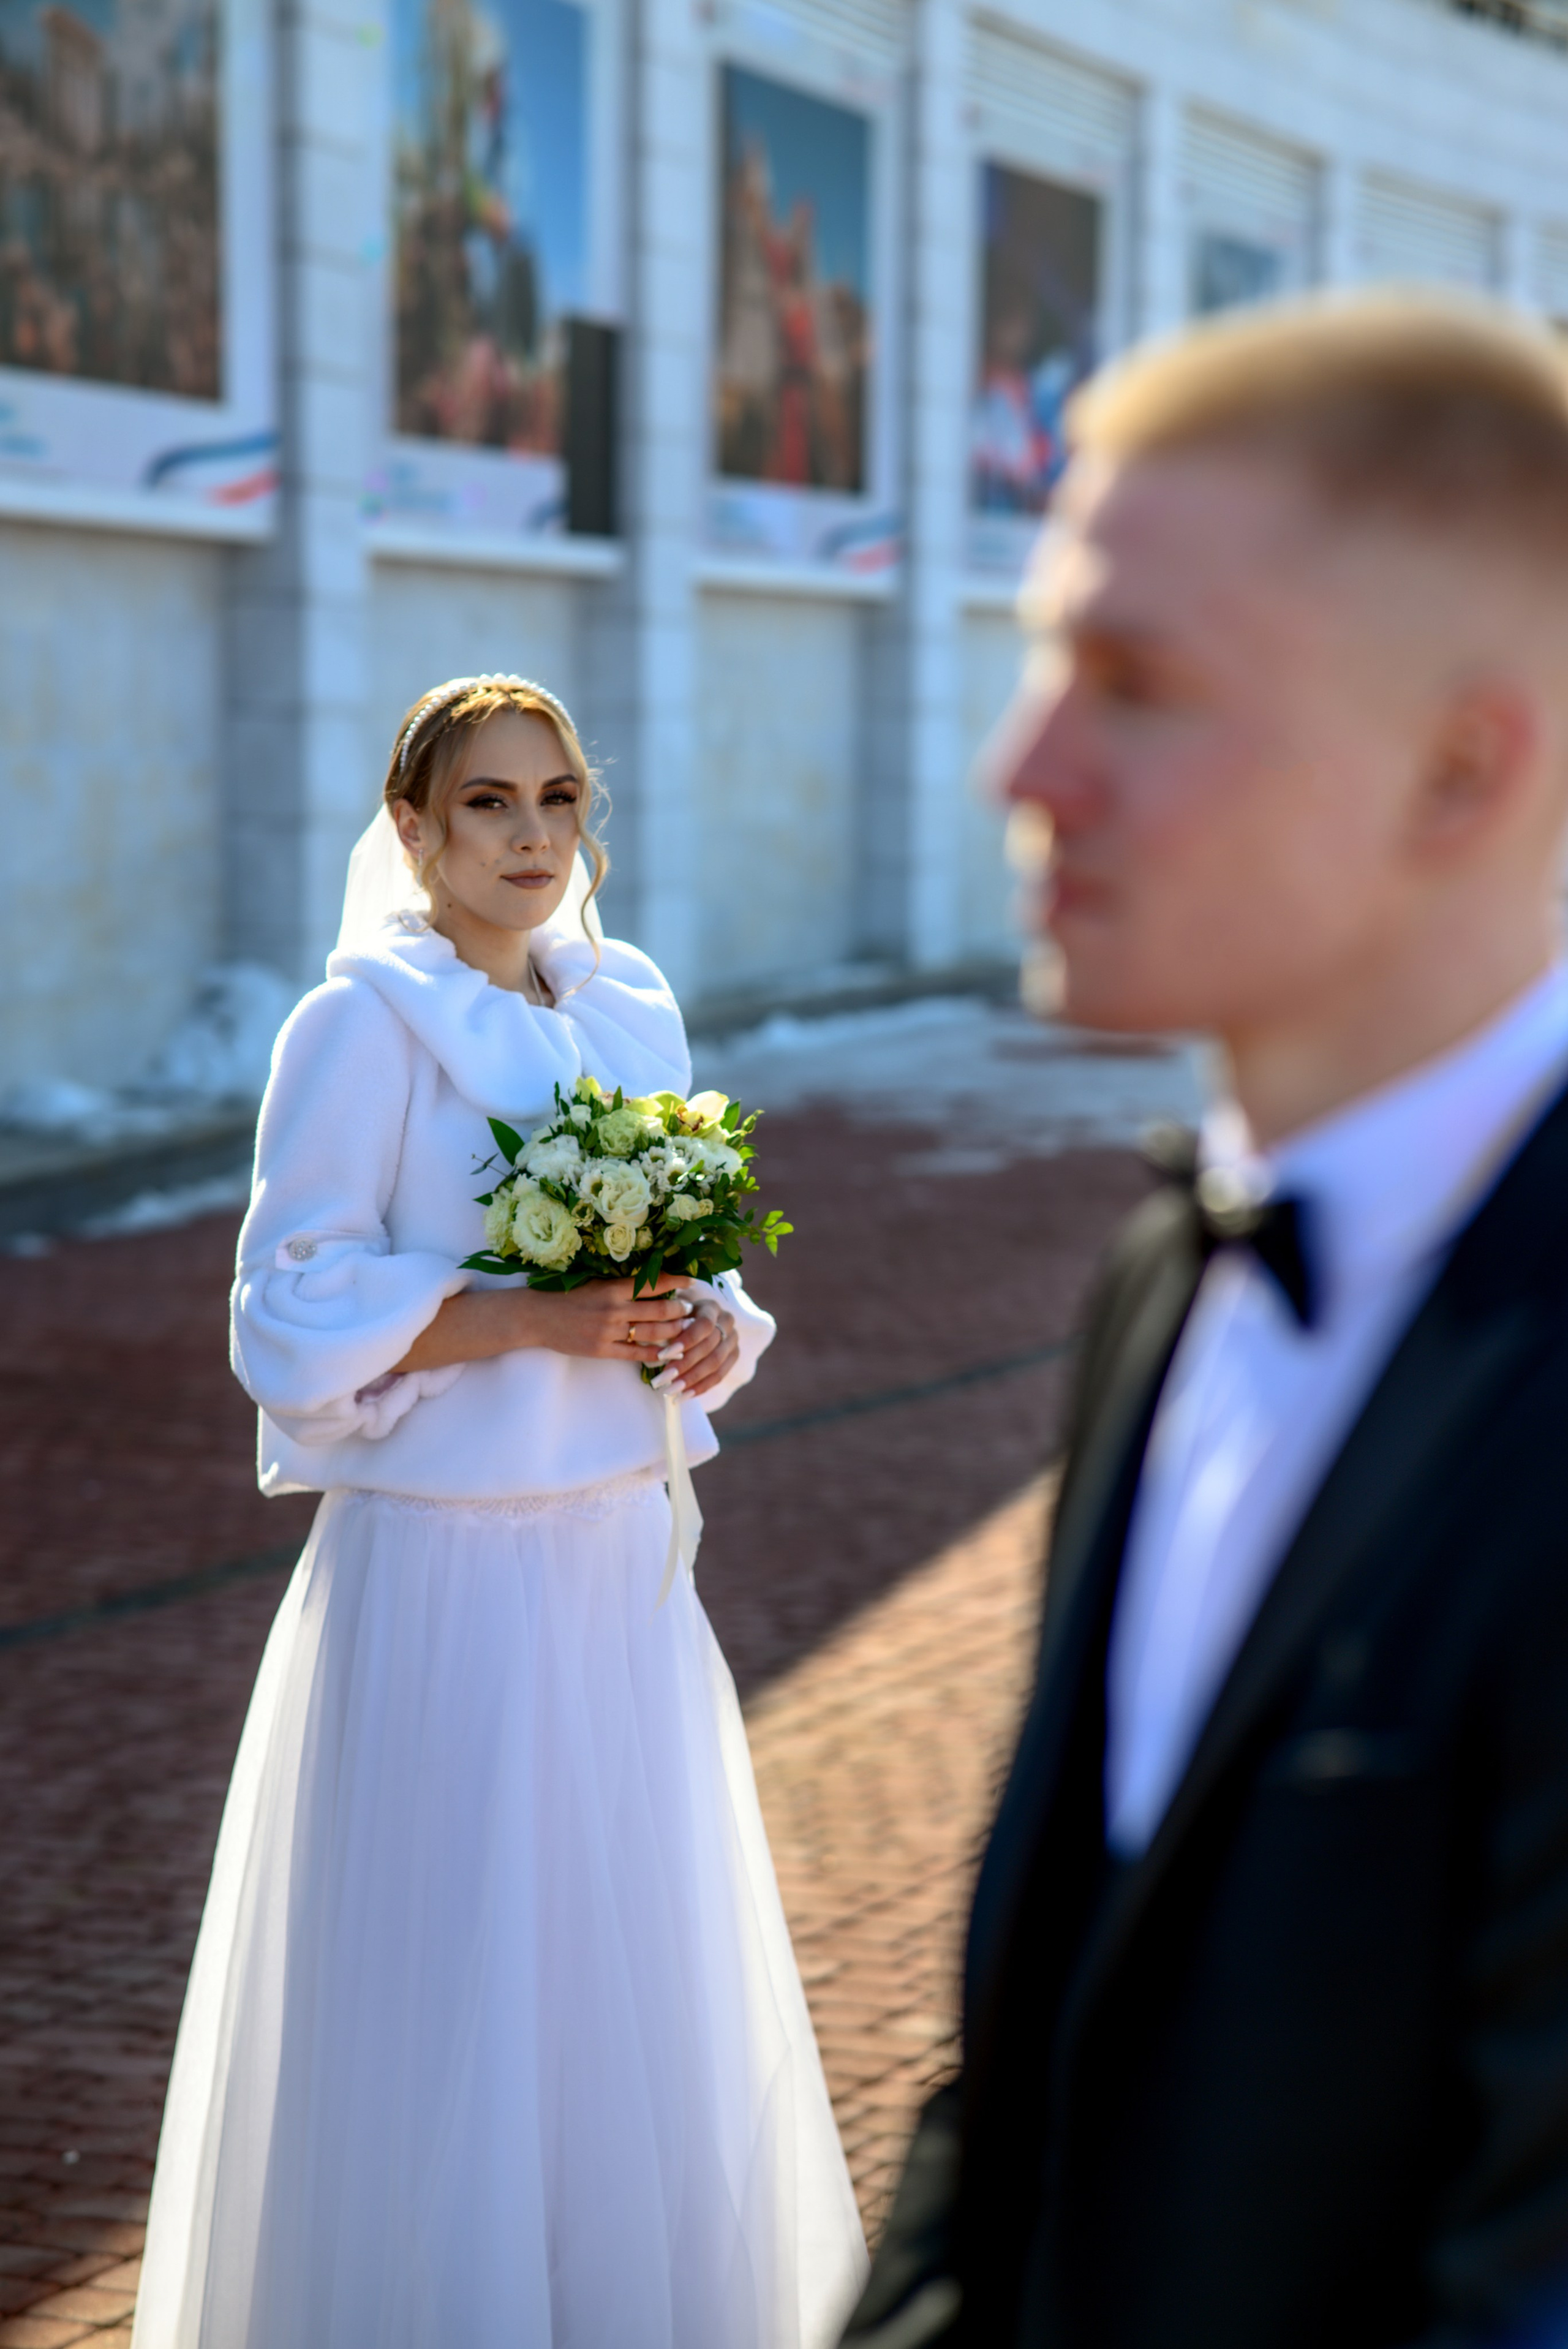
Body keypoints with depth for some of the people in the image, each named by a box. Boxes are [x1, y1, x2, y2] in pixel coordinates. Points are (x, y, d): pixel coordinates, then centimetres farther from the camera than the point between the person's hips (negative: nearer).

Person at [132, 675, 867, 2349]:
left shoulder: (633, 1012, 10)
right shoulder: (364, 1023, -8)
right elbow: (297, 1318, -12)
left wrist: (713, 1328, -4)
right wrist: (531, 1320, -21)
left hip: (622, 1562, 6)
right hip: (442, 1568, -6)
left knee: (640, 1974, 13)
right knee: (441, 1993, 0)